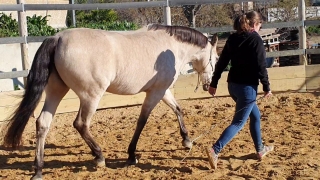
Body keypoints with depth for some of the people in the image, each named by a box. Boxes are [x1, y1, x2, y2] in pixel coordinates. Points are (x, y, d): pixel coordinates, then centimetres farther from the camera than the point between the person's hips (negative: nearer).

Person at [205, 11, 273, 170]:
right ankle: (215, 150, -16)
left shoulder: (233, 38, 7)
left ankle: (260, 149, 32)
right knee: (238, 122, -3)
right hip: (247, 86, -8)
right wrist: (266, 87, -5)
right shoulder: (256, 40, -11)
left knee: (255, 115, 24)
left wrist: (214, 83, 14)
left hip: (232, 84, 8)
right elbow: (261, 66, -14)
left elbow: (221, 62, 9)